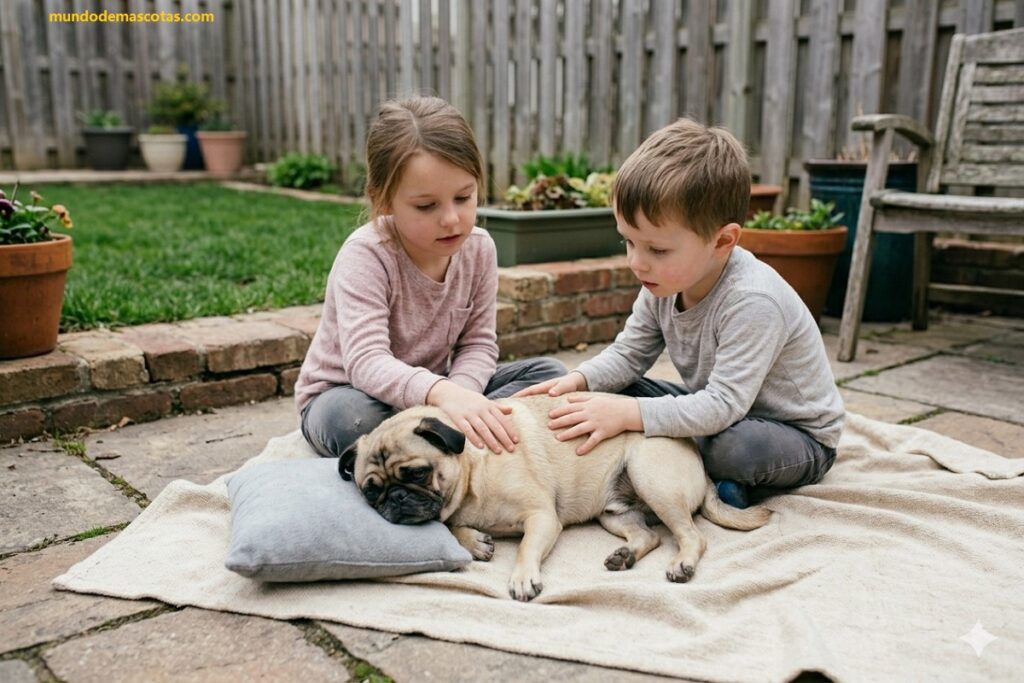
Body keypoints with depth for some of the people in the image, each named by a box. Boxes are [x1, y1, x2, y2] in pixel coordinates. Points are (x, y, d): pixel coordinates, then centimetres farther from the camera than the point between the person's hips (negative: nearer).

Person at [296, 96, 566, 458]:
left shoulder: (479, 248, -10)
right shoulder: (365, 256, -26)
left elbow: (478, 344, -8)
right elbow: (366, 362, -38)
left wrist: (458, 395, -30)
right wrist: (443, 394, -56)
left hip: (429, 393, 5)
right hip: (347, 394, -5)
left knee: (549, 373, -10)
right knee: (349, 416, -41)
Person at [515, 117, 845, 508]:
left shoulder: (751, 301, -35)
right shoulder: (665, 282, -10)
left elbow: (723, 406, -37)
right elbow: (628, 354, 0)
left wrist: (629, 414, -40)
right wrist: (579, 380, -20)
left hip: (799, 435, -7)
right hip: (717, 411, 7)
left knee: (733, 447, -39)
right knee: (619, 389, -3)